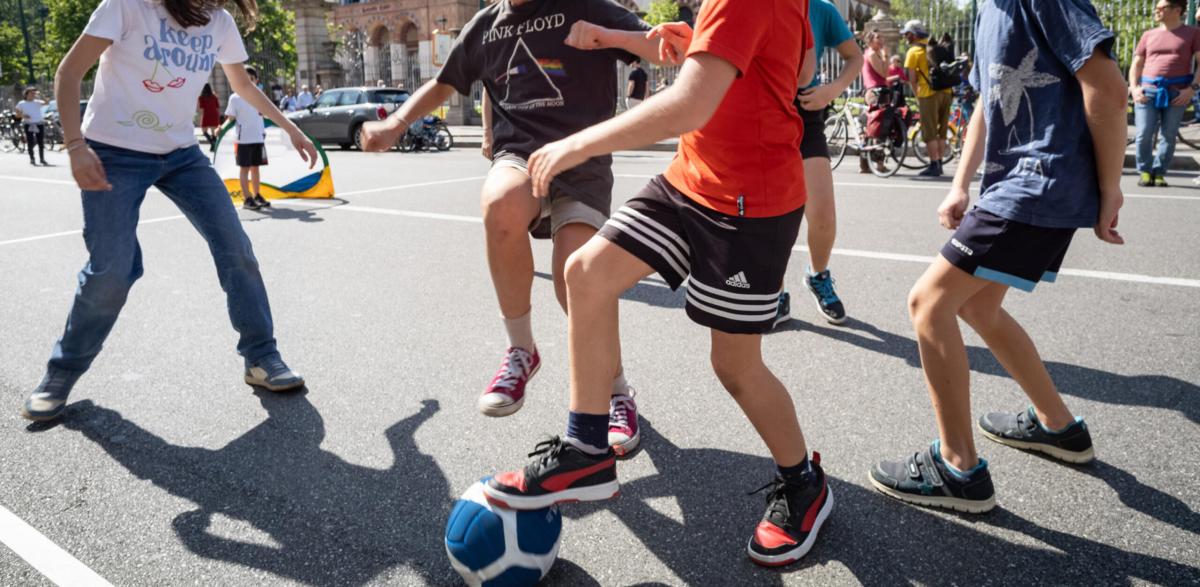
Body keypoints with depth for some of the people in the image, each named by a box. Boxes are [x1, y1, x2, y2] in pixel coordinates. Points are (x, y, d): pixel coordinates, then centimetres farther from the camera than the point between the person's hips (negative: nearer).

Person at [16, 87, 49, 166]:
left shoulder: (37, 102, 4)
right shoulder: (21, 104, 5)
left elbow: (46, 103, -13)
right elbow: (17, 113, 9)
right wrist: (23, 115, -11)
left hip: (39, 123, 1)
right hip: (28, 124, -1)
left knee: (41, 142, 2)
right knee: (30, 142, -1)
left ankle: (42, 159, 12)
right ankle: (32, 159, 5)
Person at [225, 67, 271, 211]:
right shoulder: (235, 98, -5)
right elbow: (231, 118, -5)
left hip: (258, 138, 4)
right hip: (243, 139, -4)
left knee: (256, 167, 12)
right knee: (244, 167, 0)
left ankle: (256, 195, 21)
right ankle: (247, 199, 0)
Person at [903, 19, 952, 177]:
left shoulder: (913, 51, -3)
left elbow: (912, 79, -5)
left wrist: (917, 96, 6)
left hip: (929, 94, -6)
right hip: (946, 92, 7)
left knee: (930, 133, -2)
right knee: (941, 132, 13)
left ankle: (934, 166, -4)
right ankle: (939, 163, 18)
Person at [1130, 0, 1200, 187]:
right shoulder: (1149, 35, 16)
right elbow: (1136, 65, 17)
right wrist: (1134, 88, 1)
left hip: (1177, 93, -1)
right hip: (1148, 91, 2)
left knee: (1169, 135, 0)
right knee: (1144, 135, -8)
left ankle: (1159, 173, 8)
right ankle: (1145, 171, 5)